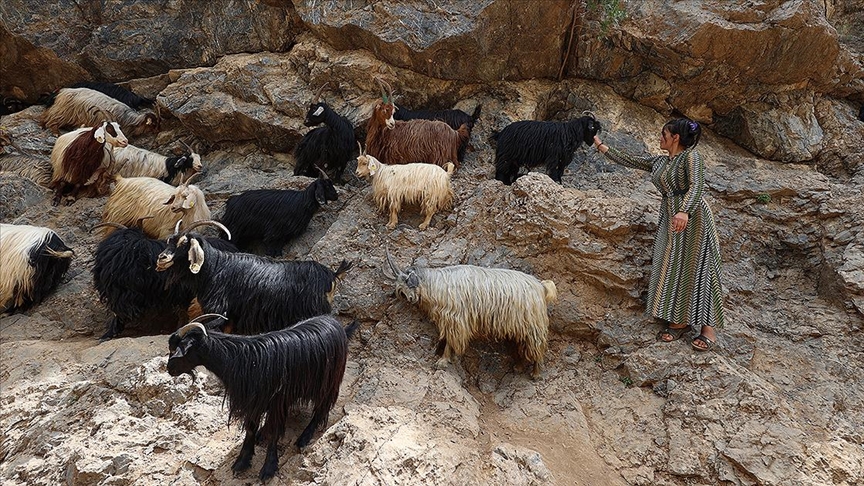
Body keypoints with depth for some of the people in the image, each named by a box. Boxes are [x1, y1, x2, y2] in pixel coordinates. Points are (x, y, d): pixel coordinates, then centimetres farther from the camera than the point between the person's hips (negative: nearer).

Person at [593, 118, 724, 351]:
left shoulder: (691, 157, -11)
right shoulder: (659, 161, 14)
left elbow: (697, 186, -26)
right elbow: (629, 161, 20)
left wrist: (684, 211, -42)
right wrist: (601, 146, 21)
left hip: (692, 219, -8)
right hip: (669, 220, 8)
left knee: (697, 270, -5)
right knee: (672, 269, 6)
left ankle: (709, 326, 2)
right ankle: (680, 321, 17)